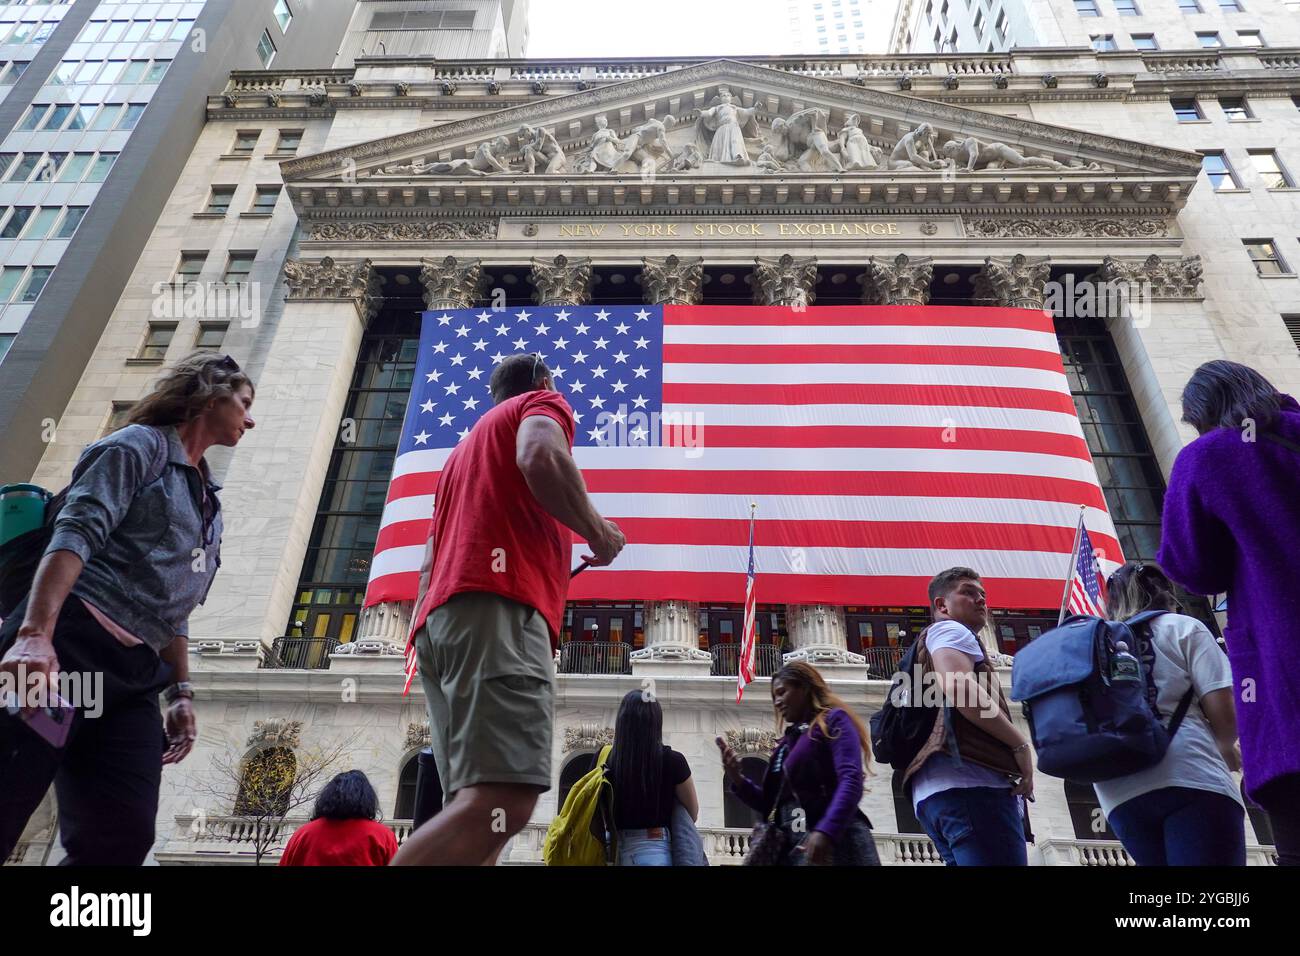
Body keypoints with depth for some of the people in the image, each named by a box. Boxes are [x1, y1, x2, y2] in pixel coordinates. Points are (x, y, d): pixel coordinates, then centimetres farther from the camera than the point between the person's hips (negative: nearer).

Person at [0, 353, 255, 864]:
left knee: (123, 838, -5)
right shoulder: (141, 445, 4)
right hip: (70, 644, -7)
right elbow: (76, 533, -12)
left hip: (135, 678, 7)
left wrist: (180, 692, 15)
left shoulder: (208, 500, 25)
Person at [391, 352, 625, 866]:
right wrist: (598, 533, 1)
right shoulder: (543, 404, 14)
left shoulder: (467, 447, 37)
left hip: (439, 617, 9)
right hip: (497, 607, -9)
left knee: (479, 807, 1)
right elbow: (540, 457, -11)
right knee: (502, 803, -21)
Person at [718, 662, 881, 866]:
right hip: (793, 847, 7)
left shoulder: (833, 720, 2)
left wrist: (826, 832, -29)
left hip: (835, 840, -7)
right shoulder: (787, 742, 23)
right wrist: (738, 780, 7)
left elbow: (851, 780, -14)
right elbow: (772, 802, 24)